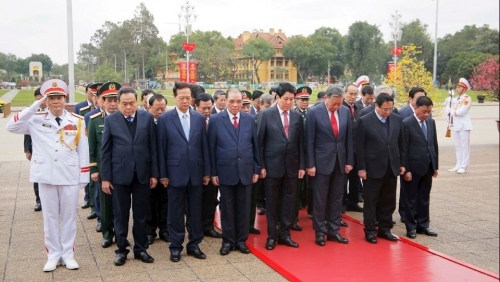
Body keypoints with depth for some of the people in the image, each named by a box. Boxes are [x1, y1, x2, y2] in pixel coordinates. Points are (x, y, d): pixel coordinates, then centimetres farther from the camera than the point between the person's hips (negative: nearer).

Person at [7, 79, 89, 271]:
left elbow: (83, 150, 2)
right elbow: (12, 127, -14)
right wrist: (35, 106, -17)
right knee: (50, 217, 9)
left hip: (70, 176, 0)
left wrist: (84, 176, 0)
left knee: (69, 216, 9)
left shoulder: (77, 121, 1)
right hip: (46, 177, 0)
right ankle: (53, 255, 21)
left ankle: (68, 254, 21)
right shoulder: (36, 120, 0)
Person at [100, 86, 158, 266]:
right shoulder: (110, 120, -1)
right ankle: (121, 250, 21)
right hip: (119, 174, -1)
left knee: (141, 215, 10)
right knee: (120, 215, 9)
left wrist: (154, 173, 0)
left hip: (142, 174, 1)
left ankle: (141, 249, 22)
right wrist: (105, 177, -4)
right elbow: (105, 151, -1)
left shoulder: (147, 118, 1)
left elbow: (153, 147, 2)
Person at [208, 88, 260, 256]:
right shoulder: (216, 120, -3)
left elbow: (255, 146, 7)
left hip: (246, 171, 2)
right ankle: (228, 241, 19)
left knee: (243, 208, 9)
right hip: (225, 171, -2)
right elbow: (211, 148, -2)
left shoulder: (250, 120, 4)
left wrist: (256, 169, 4)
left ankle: (241, 240, 20)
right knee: (227, 208, 7)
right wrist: (213, 172, -5)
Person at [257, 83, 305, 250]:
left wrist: (302, 165, 3)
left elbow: (300, 143, 7)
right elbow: (260, 142, -4)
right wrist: (261, 166, -7)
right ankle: (272, 236, 18)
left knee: (289, 201, 8)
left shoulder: (297, 117, 5)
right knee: (272, 202, 7)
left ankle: (285, 234, 20)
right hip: (272, 165, -3)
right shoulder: (266, 115, -4)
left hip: (291, 166, 3)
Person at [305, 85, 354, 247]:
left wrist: (349, 161, 5)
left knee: (337, 199, 11)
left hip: (340, 162, 4)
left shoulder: (346, 112, 3)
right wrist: (310, 164, -11)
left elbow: (349, 138, 7)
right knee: (320, 199, 4)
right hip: (321, 162, -4)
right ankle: (320, 232, 15)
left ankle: (333, 231, 21)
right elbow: (309, 141, -9)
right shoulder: (314, 113, -10)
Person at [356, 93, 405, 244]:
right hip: (373, 168, -4)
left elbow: (401, 143, 10)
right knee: (370, 202, 5)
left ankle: (385, 229, 24)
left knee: (389, 202, 12)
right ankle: (370, 231, 16)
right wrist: (361, 168, -11)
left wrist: (402, 163, 9)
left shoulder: (397, 119, 3)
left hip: (392, 168, 4)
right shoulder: (364, 121, -9)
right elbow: (360, 147, -8)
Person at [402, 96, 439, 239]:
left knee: (424, 198, 14)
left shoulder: (431, 122, 7)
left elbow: (434, 144, 12)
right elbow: (404, 149, -13)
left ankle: (423, 225, 24)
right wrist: (406, 169, -14)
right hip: (413, 168, -6)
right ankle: (411, 227, 15)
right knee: (410, 199, 6)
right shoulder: (407, 123, -12)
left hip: (428, 167, 6)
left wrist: (435, 165, 11)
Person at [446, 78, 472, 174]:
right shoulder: (455, 99, 14)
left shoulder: (467, 98, -9)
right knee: (458, 147, 11)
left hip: (464, 125, -8)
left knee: (465, 146, -3)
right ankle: (458, 165, 16)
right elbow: (448, 110, 10)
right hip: (456, 125, 8)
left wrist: (452, 111, -3)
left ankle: (464, 167, 0)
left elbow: (461, 112, -18)